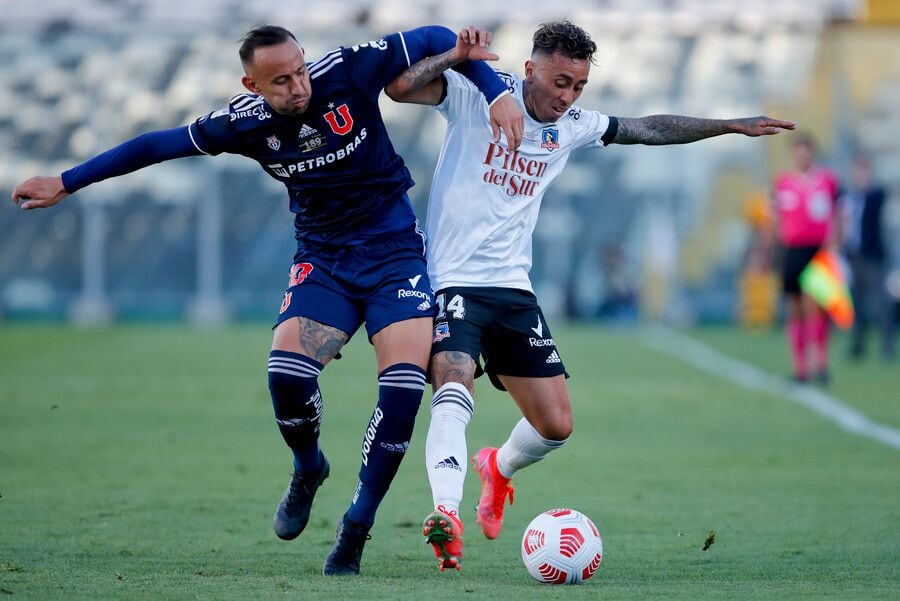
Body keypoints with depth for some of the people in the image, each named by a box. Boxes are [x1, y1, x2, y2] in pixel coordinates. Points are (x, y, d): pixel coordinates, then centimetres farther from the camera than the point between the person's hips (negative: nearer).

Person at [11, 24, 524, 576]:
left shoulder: (346, 71, -16)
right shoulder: (244, 123, -9)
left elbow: (432, 39, -5)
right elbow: (159, 145, 4)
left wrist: (497, 91, -16)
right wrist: (67, 183, 8)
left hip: (394, 251, -1)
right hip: (322, 259, 1)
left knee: (404, 385, -19)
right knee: (286, 372, -22)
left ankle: (356, 528, -6)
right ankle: (308, 470, 12)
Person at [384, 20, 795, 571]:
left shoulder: (573, 126, 9)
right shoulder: (476, 95, -7)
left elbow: (649, 129, 23)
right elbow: (400, 87, -19)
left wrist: (732, 125, 26)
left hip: (513, 288, 6)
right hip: (452, 280, -6)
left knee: (556, 425, 4)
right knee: (454, 389, -31)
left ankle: (499, 468, 37)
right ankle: (446, 514, -43)